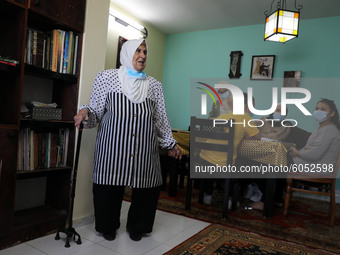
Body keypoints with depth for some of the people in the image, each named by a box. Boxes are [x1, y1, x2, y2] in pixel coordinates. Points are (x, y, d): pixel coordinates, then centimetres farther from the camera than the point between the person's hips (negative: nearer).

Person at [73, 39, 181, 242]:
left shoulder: (154, 85, 14)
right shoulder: (107, 77, 6)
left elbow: (161, 119, 17)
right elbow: (97, 112, 6)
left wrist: (170, 143, 18)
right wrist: (85, 112, -15)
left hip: (145, 149, 3)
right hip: (113, 147, -2)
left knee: (148, 187, 3)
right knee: (109, 187, 3)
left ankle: (136, 227, 31)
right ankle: (108, 227, 32)